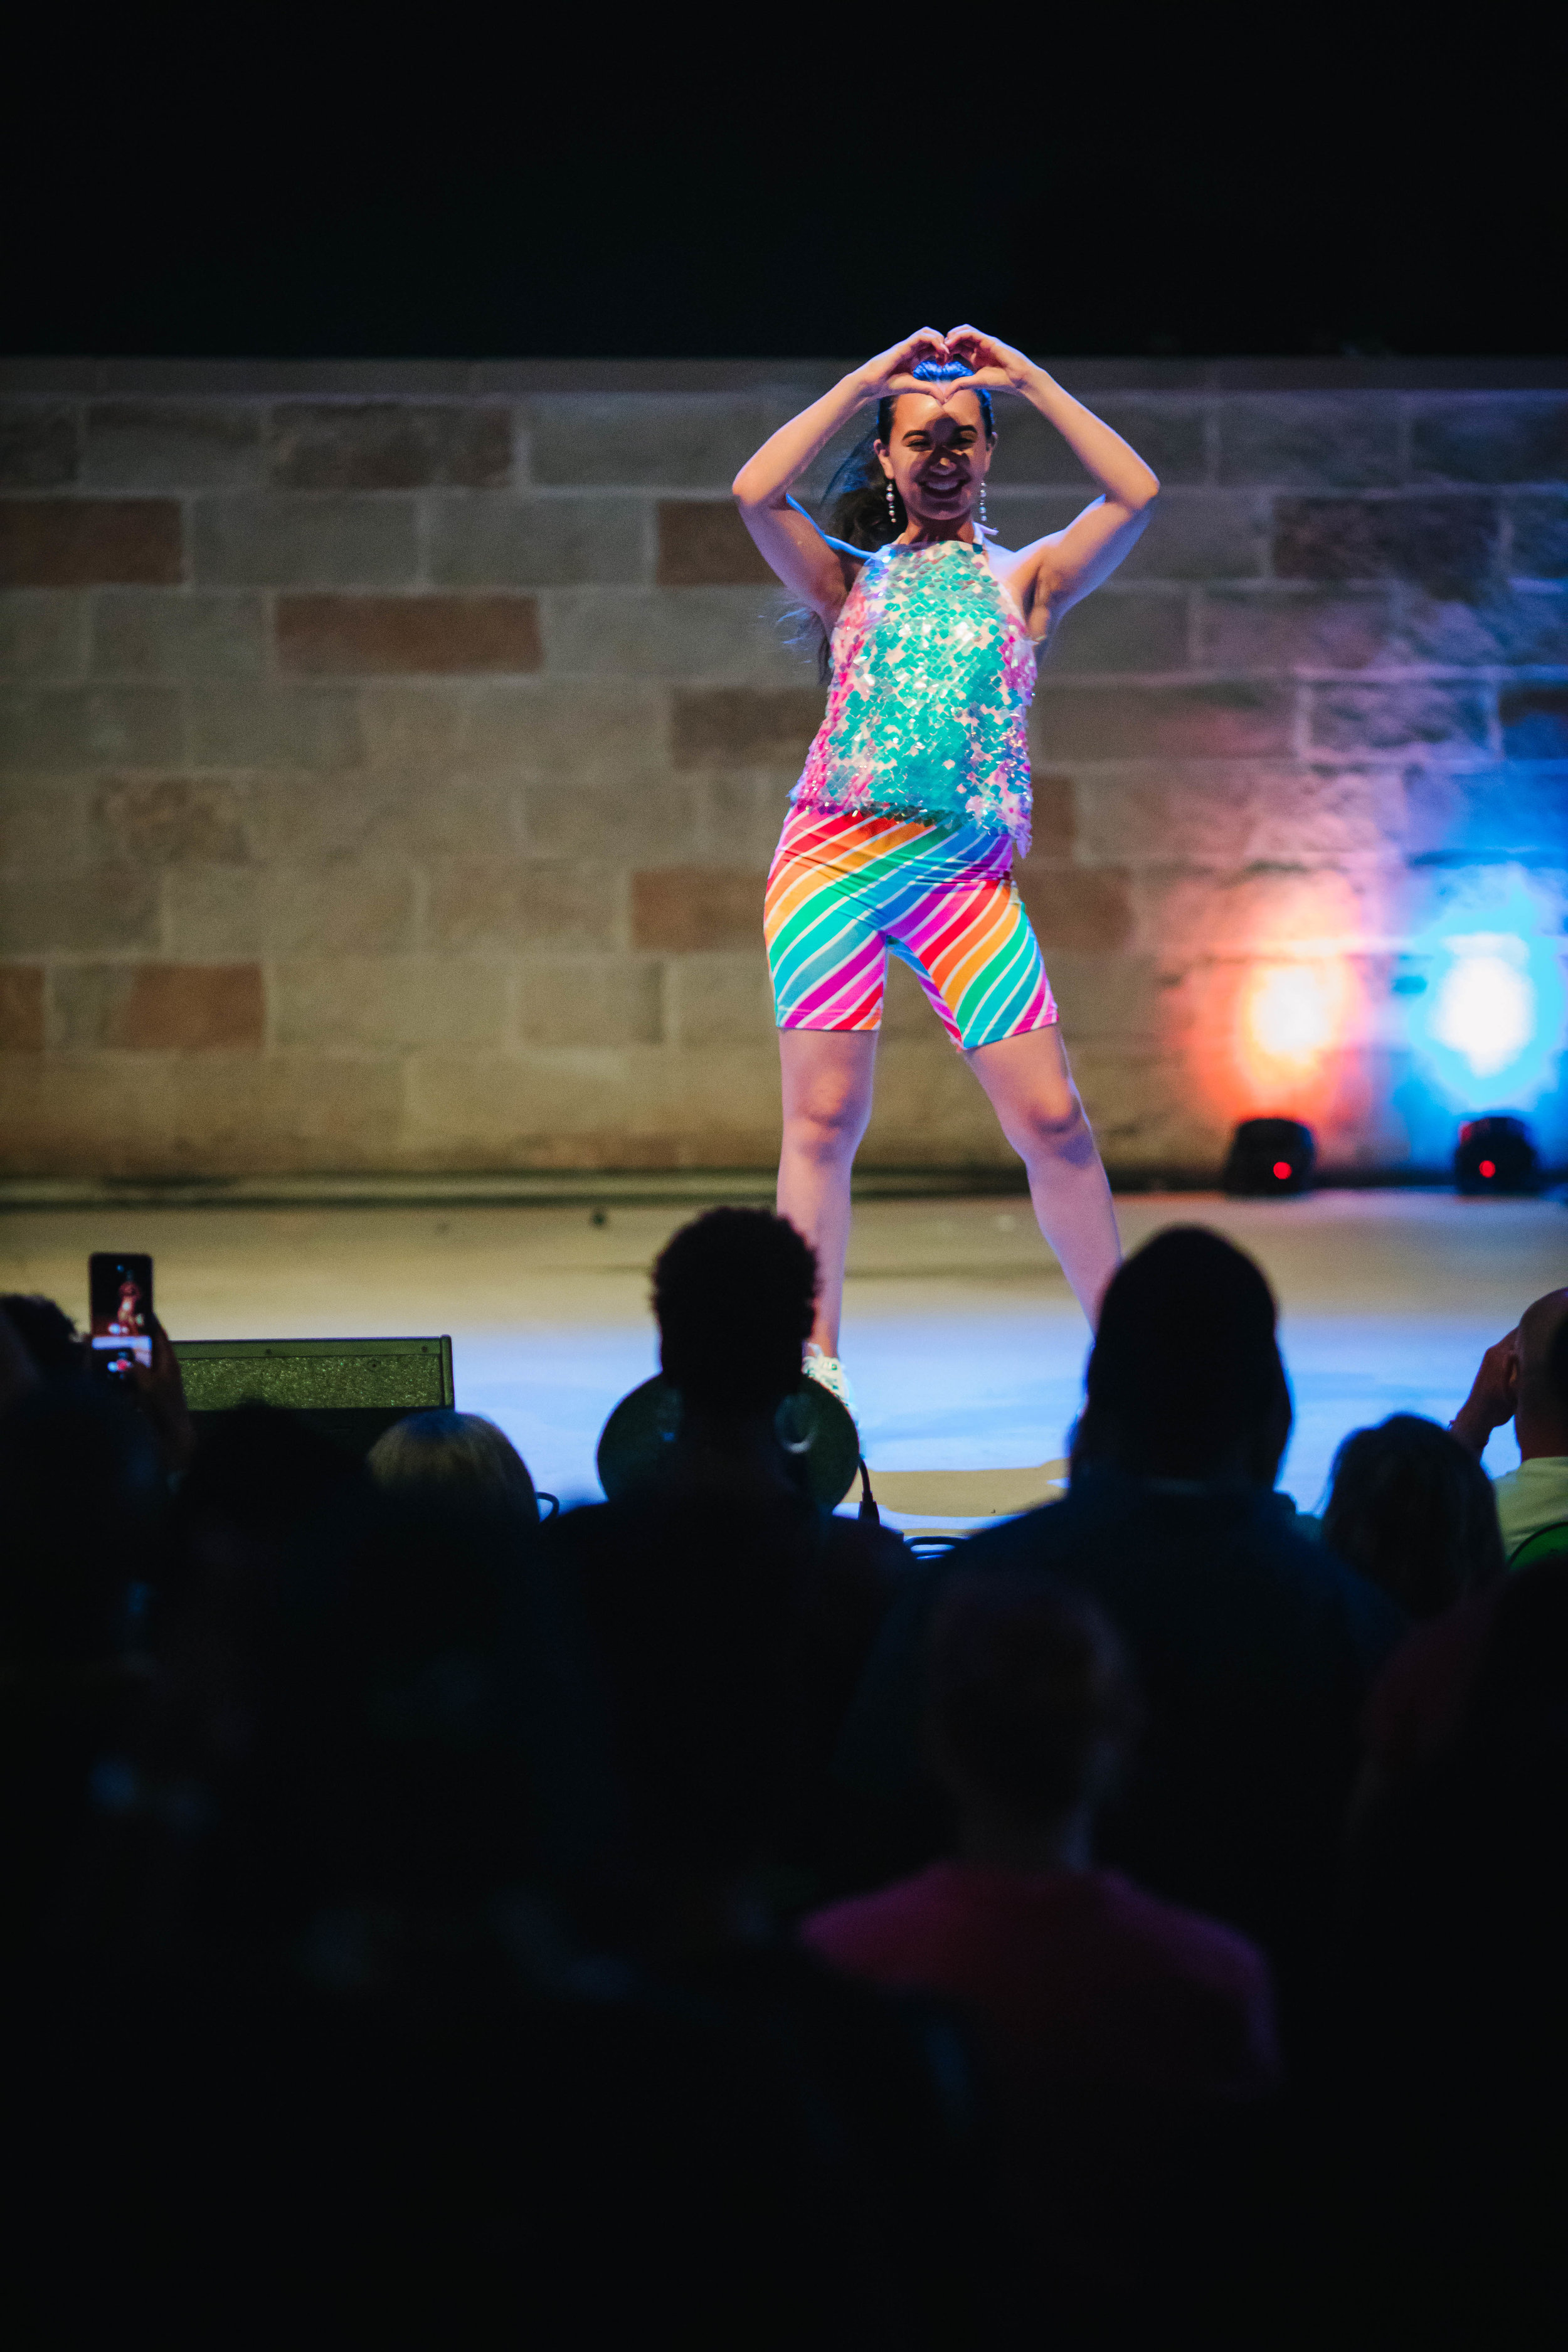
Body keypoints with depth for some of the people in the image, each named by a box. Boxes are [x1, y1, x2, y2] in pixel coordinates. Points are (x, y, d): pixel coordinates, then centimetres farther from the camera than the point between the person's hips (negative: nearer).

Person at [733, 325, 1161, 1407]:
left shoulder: (1024, 578, 14)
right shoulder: (853, 579, 14)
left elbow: (1135, 495, 0)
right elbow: (756, 494, -3)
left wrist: (1028, 378, 6)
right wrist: (866, 381, 3)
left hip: (966, 873, 0)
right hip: (833, 858, 0)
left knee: (1052, 1119, -4)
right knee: (824, 1119, -2)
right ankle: (816, 1366, 4)